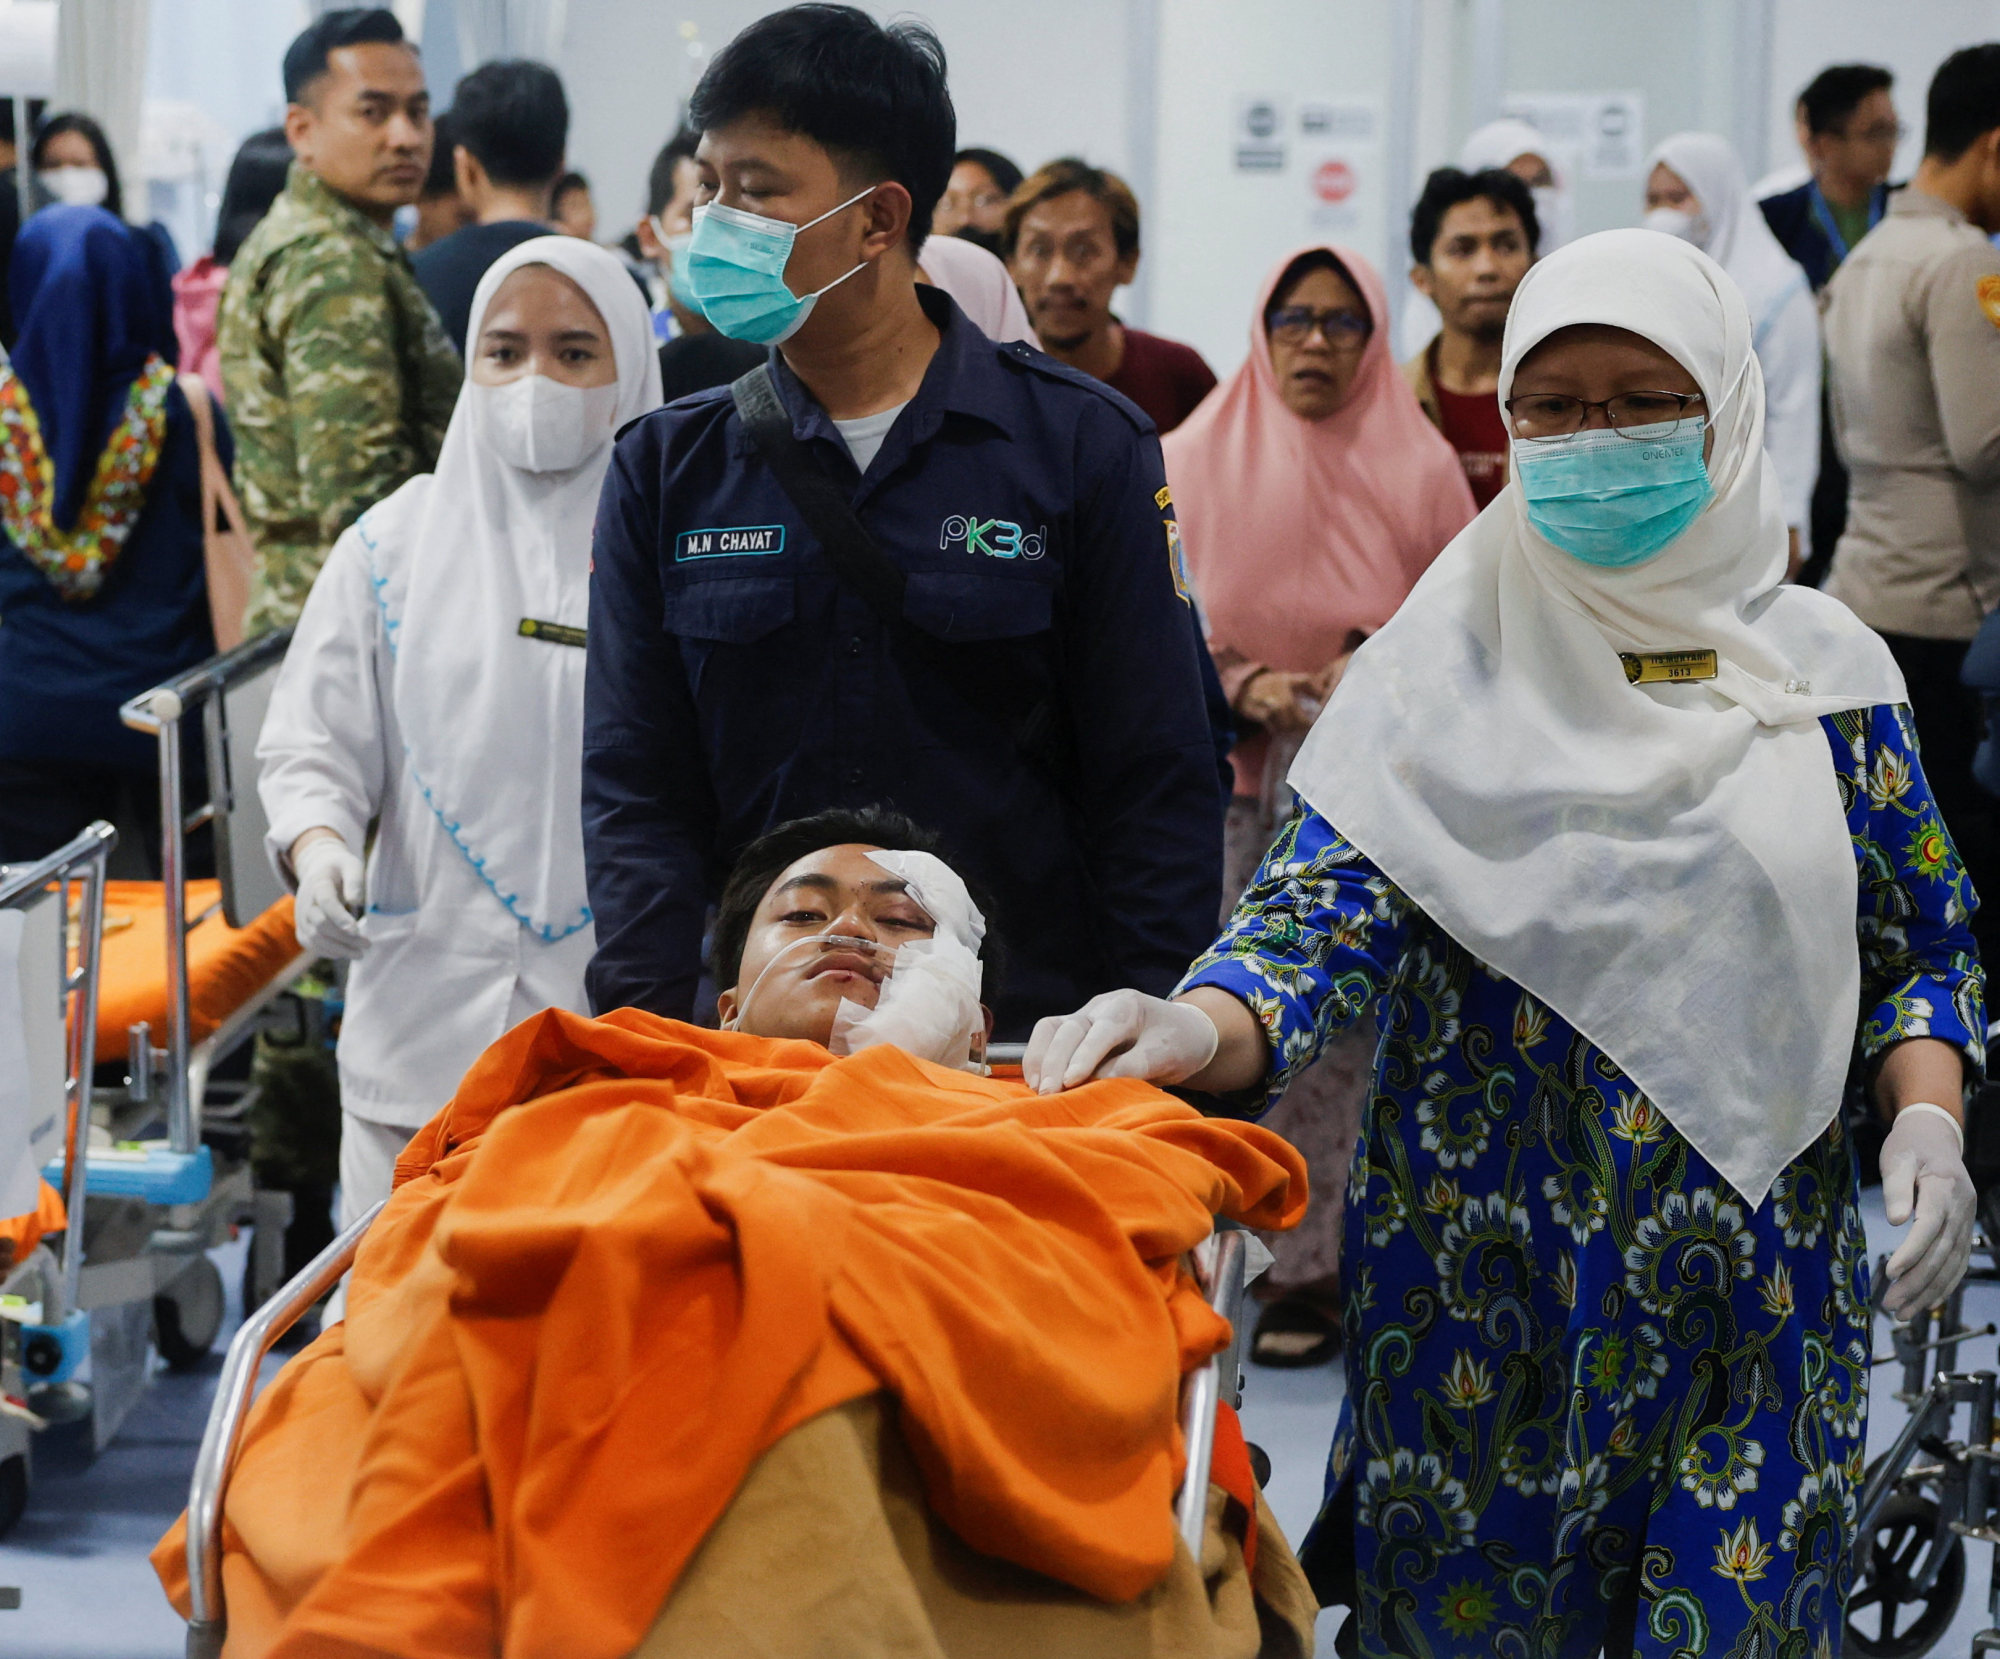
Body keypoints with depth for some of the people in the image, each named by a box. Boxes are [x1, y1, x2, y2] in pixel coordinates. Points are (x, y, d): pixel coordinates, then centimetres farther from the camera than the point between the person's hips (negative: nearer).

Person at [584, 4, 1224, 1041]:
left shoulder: (1083, 448, 2)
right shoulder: (666, 470, 9)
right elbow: (634, 790, 6)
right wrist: (652, 1045, -8)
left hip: (1028, 1035, -1)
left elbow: (1158, 789, 2)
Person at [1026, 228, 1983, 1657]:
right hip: (1480, 1292, -1)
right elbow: (1333, 908, -13)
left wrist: (1928, 1121, -9)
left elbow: (1923, 944, 10)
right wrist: (1198, 1030, -33)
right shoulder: (1442, 667, -1)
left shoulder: (1822, 669, 4)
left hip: (1754, 1298, 1)